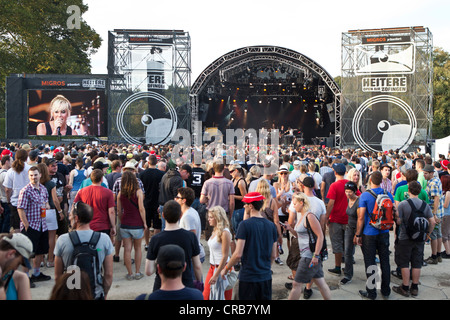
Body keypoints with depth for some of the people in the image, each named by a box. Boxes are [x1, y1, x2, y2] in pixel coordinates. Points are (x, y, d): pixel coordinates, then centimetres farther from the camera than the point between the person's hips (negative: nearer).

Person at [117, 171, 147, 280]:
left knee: (127, 249, 7)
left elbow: (119, 211, 7)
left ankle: (130, 274, 15)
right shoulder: (138, 191, -8)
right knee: (137, 248, 14)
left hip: (124, 224, 2)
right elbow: (141, 208, -11)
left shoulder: (120, 193, 1)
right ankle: (137, 272, 18)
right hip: (137, 224, -2)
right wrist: (144, 222, -2)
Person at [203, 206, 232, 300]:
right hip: (212, 267, 8)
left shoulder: (224, 232, -17)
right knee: (206, 296, 8)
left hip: (222, 268, -8)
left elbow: (225, 256, -19)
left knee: (224, 297, 4)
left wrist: (216, 275, -20)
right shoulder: (215, 231, 9)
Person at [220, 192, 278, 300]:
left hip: (248, 276, -5)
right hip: (266, 277, 5)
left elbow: (238, 254, -16)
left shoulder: (245, 224, -13)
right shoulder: (271, 225, 3)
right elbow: (273, 255, 9)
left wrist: (226, 269, -2)